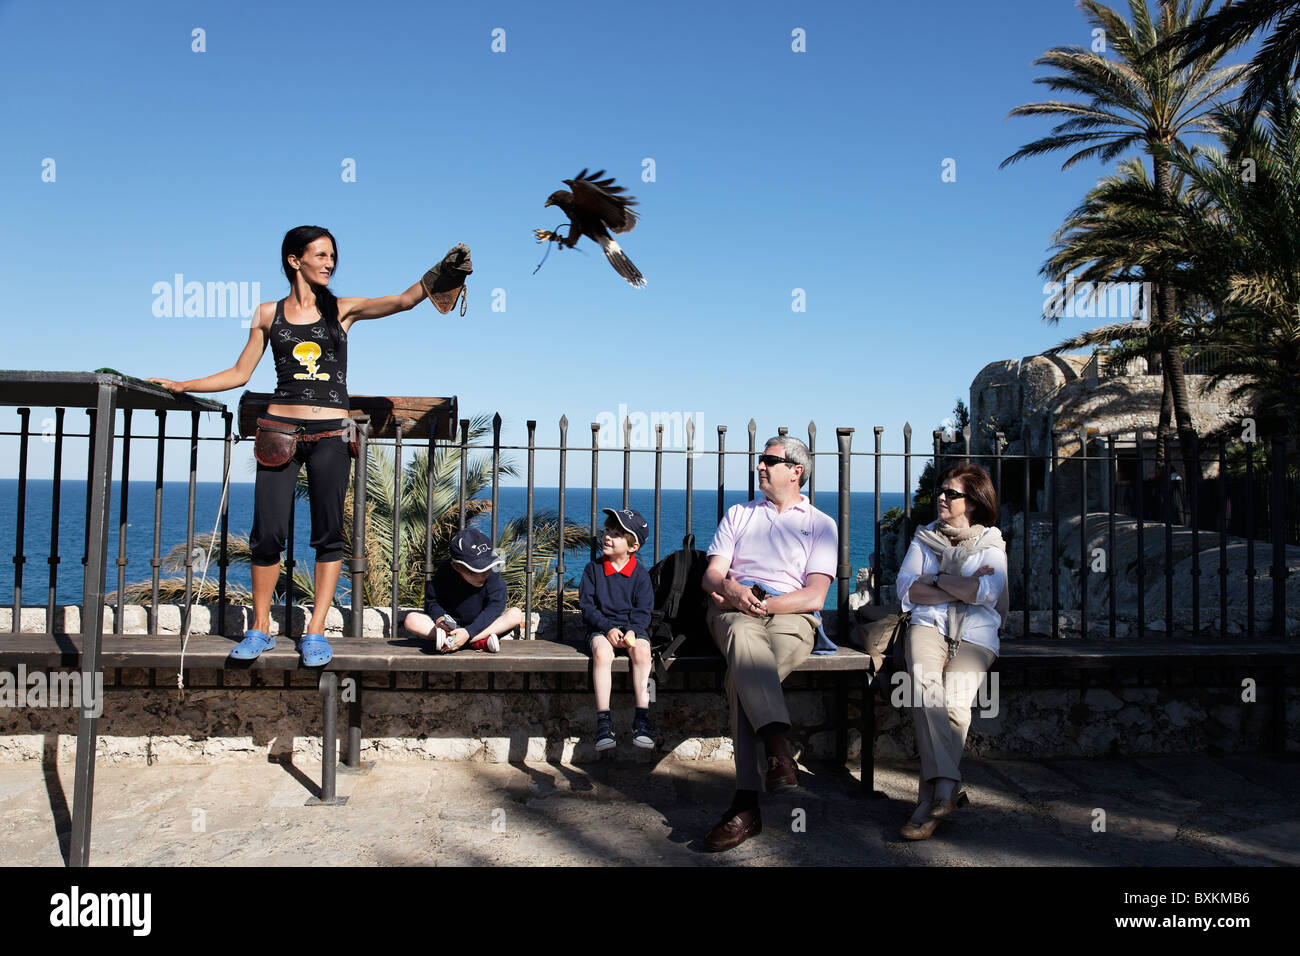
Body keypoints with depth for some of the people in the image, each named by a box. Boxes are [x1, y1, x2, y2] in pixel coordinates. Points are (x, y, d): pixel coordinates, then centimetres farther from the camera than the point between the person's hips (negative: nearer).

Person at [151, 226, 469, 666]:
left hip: (331, 434, 0)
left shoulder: (343, 309, 8)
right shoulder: (269, 314, 11)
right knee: (268, 533, 0)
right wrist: (179, 386, 11)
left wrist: (439, 273, -23)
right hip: (280, 430, 1)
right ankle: (260, 629, 15)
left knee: (328, 533, 0)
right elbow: (239, 374, 14)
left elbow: (403, 300, -7)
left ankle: (315, 632, 10)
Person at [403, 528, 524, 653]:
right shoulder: (444, 573, -15)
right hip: (452, 626, 1)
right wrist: (439, 617, -28)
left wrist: (468, 632, -34)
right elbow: (432, 601, -4)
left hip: (482, 624, -1)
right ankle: (481, 642, -35)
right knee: (411, 620, -24)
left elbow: (495, 606, -23)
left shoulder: (492, 573, -17)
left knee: (517, 614, -26)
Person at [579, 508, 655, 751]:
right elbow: (586, 605, 0)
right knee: (602, 652, -33)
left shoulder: (640, 573, 3)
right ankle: (603, 719, -30)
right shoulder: (593, 569, 4)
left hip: (633, 627, 0)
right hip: (601, 627, 0)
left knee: (641, 650, -32)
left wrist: (632, 631, -19)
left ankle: (642, 716, -26)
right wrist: (607, 628, -15)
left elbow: (643, 610, 1)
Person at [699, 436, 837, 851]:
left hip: (791, 616, -1)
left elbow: (814, 597, 3)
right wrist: (731, 590, -11)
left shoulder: (821, 525, 17)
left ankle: (746, 803, -39)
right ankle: (778, 749, -53)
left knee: (742, 674, -35)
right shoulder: (737, 514, 26)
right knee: (744, 641, -39)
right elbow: (711, 575, 14)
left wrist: (761, 603, -10)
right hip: (735, 612, 2)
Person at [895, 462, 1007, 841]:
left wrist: (936, 578, 1)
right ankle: (946, 787, -36)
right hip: (928, 626, 1)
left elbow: (988, 592, -8)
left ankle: (930, 798, -24)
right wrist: (963, 588, -3)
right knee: (925, 688, -31)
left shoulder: (991, 544, 13)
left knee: (955, 701, -27)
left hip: (974, 635, -1)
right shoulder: (925, 537, 20)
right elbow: (906, 589, 5)